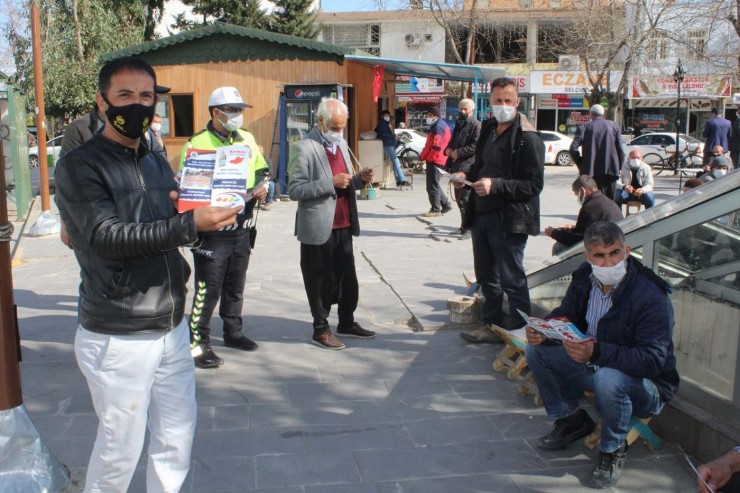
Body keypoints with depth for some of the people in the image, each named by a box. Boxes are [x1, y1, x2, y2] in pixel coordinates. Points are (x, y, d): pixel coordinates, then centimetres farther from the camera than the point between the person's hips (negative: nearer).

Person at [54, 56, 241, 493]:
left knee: (177, 440, 13)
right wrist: (189, 224, -32)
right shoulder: (79, 166, -8)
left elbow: (184, 233, 17)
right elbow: (108, 236, -22)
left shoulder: (157, 164, 13)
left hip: (172, 328, 6)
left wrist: (194, 207, -6)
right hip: (117, 339, -6)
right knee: (121, 449, 6)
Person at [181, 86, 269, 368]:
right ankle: (198, 343, 9)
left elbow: (261, 170, 22)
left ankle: (233, 333, 34)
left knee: (235, 287, 19)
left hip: (241, 229, 7)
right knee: (208, 290, -2)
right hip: (212, 232, -7)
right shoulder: (197, 145, -12)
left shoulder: (247, 140, 9)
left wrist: (263, 187, 1)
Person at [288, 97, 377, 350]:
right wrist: (331, 183, -23)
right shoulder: (303, 148, -11)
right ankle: (321, 330, 18)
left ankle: (347, 322, 29)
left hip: (343, 225, 7)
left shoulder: (341, 144, 13)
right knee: (321, 281, 4)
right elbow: (294, 190, -17)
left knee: (348, 278, 13)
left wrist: (359, 178, 0)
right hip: (318, 228, -7)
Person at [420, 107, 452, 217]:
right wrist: (424, 155, 15)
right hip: (439, 159, 11)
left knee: (432, 186, -4)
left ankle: (435, 210, 2)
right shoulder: (442, 124, 18)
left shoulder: (438, 126, -16)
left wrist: (423, 156, -14)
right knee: (434, 184, 18)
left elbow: (436, 146, -23)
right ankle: (445, 204, 23)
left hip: (434, 160, -11)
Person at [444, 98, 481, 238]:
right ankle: (465, 226, 26)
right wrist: (448, 149, 7)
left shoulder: (476, 125, -7)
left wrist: (458, 152, -19)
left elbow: (476, 146, -17)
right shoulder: (459, 124, 21)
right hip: (456, 166, 9)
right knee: (459, 198, 15)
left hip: (468, 167, -9)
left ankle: (467, 229, -5)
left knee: (465, 200, -10)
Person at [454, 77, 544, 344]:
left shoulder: (528, 137, -13)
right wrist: (467, 175, 4)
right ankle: (491, 324, 32)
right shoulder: (488, 129, 13)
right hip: (481, 214, 8)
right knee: (486, 276, 18)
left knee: (512, 280, 0)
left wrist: (495, 185, -25)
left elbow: (534, 184, -17)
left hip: (509, 219, -8)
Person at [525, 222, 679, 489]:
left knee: (607, 378, -39)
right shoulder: (584, 279, -7)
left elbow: (653, 360, -33)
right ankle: (571, 419, 12)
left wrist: (597, 352, -47)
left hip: (646, 386, -6)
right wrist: (543, 331, -21)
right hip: (593, 368, 6)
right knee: (536, 350, -5)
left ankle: (614, 450, -9)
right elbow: (563, 316, 4)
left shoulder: (651, 297, -27)